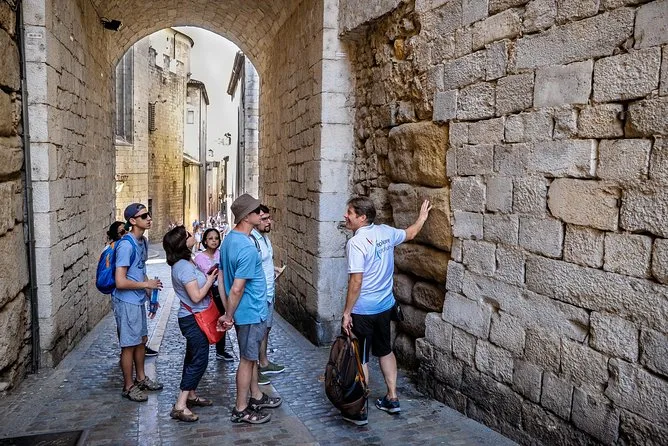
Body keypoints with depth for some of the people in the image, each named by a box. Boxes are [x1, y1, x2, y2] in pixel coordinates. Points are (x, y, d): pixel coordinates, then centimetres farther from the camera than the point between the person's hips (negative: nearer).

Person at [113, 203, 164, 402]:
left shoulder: (143, 242, 6)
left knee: (141, 340, 19)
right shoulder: (126, 245, -23)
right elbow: (120, 282, -26)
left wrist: (151, 294, 16)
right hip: (126, 302, -9)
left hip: (138, 300, 9)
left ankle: (140, 378, 36)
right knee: (129, 345, 4)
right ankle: (129, 387, 19)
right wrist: (146, 285, -16)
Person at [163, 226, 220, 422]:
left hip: (192, 319, 10)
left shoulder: (183, 263, 7)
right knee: (199, 360, -4)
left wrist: (207, 277, 3)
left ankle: (191, 395, 33)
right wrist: (210, 280, -12)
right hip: (194, 319, -10)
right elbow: (196, 296, -23)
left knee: (193, 357, 19)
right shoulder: (185, 267, -24)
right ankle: (180, 406, 0)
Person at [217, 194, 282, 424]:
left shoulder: (229, 238, 3)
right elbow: (237, 289, -25)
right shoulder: (248, 248, -27)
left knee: (251, 356, 21)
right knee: (247, 359, 5)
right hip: (250, 312, -9)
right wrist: (229, 316, -12)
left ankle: (256, 396, 37)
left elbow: (223, 279, 9)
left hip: (250, 310, 9)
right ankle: (241, 409, 19)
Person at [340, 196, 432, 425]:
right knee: (385, 350, 22)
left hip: (362, 311, -7)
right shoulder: (385, 231, 0)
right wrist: (422, 217, 38)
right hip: (385, 306, 7)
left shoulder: (356, 243, -21)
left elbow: (356, 282, -24)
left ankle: (359, 410, 15)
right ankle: (392, 398, 33)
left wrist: (346, 312, -16)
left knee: (359, 359, 6)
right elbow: (409, 234, 20)